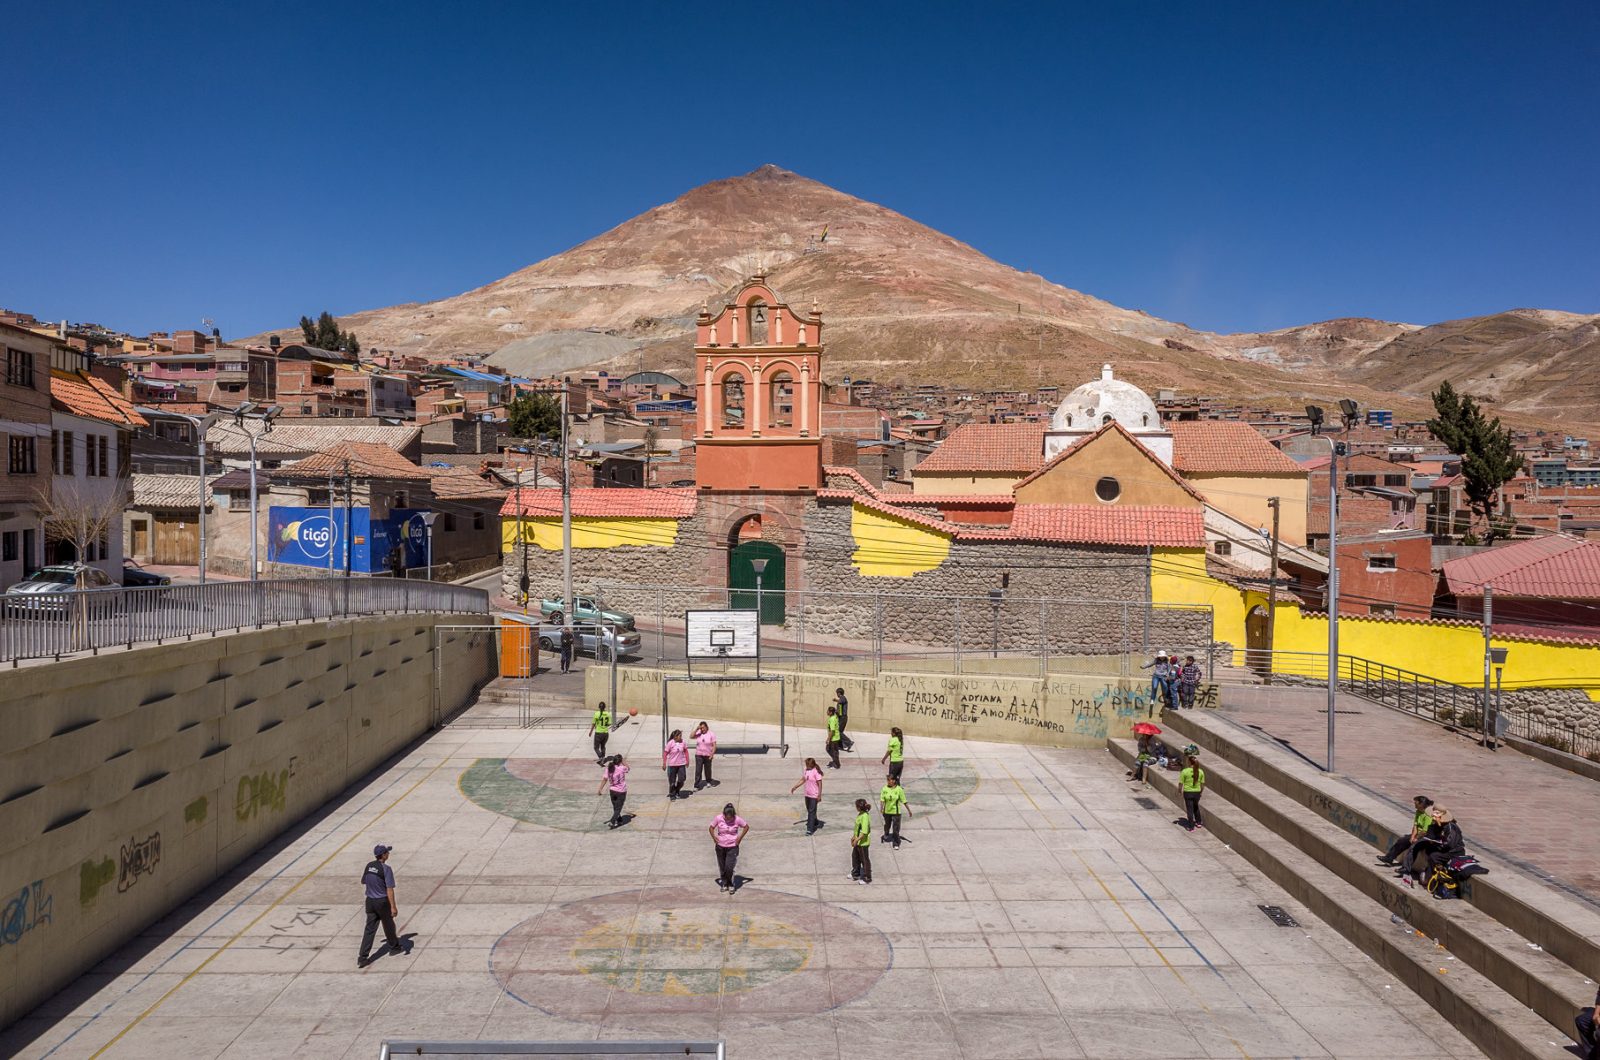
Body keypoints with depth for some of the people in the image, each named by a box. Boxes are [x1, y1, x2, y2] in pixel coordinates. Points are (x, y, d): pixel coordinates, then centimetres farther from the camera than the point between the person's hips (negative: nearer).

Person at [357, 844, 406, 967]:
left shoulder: (368, 866, 0)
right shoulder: (386, 869, -19)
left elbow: (363, 882, 13)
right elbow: (389, 889, -21)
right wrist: (393, 907, -18)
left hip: (370, 901, 5)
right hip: (382, 901, -5)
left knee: (370, 929, 7)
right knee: (388, 925, 17)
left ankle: (362, 958, 1)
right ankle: (395, 946, 38)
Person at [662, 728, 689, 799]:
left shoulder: (683, 742, -4)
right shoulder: (670, 743, -14)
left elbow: (686, 751, 10)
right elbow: (665, 753, -9)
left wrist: (687, 761, 12)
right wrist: (664, 764, -8)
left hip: (681, 764, 3)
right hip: (672, 765, -3)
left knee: (681, 780, 0)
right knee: (672, 781, 7)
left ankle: (677, 791, 27)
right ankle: (672, 794, 25)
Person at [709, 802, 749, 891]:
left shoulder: (737, 819, -14)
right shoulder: (718, 818, -12)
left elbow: (746, 827, 0)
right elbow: (711, 827, 4)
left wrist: (740, 837, -5)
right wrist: (714, 837, -8)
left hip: (732, 847, -2)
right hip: (720, 846, 2)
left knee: (729, 867, -11)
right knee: (722, 867, 12)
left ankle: (730, 884, 13)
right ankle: (724, 884, 31)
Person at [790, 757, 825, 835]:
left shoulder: (816, 772, -19)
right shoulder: (805, 770, 4)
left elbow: (820, 784, -17)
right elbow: (803, 780, 17)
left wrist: (819, 795, -19)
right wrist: (794, 788, 16)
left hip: (814, 795, -8)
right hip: (807, 794, 8)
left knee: (811, 811, -6)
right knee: (809, 810, 19)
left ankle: (810, 830, -4)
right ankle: (815, 823, 40)